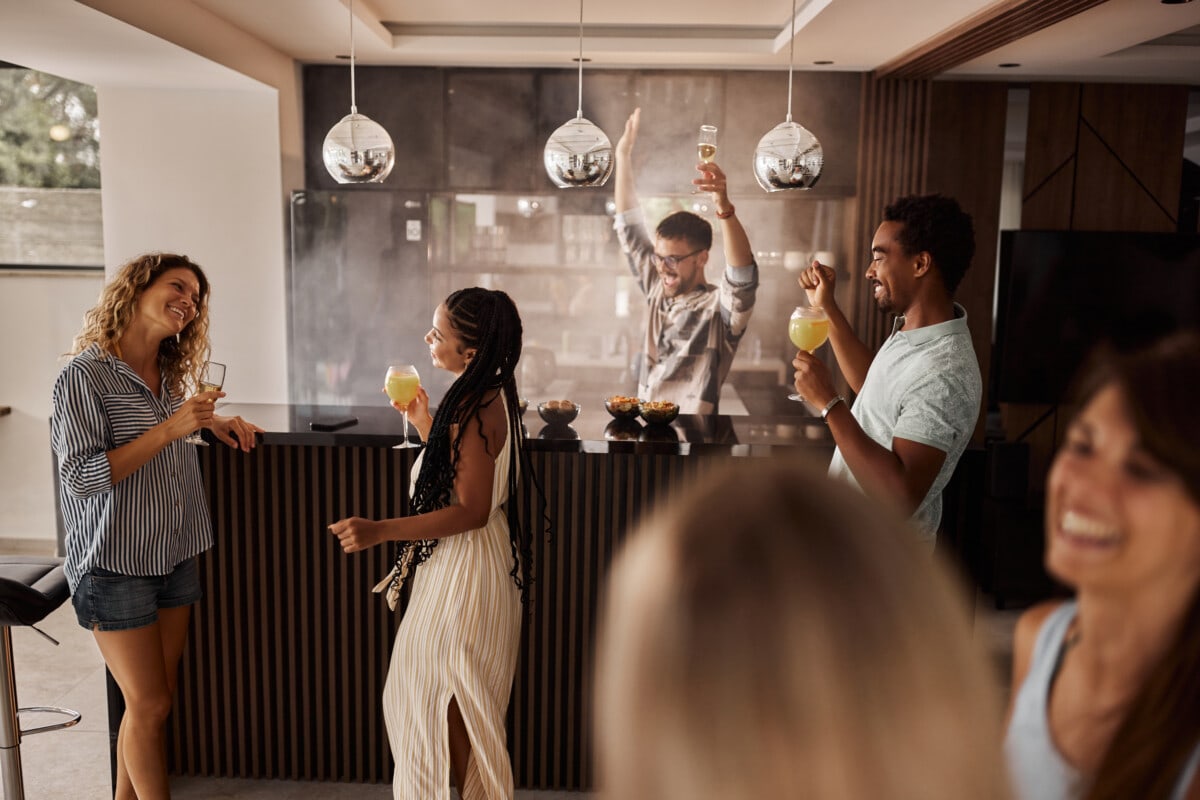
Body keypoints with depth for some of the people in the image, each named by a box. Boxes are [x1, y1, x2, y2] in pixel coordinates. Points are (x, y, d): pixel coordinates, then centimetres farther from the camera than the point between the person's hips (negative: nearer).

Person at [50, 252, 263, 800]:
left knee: (154, 701, 13)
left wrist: (209, 419, 7)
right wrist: (169, 430, -24)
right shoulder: (86, 374, -15)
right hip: (116, 565, -7)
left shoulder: (169, 373, 7)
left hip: (175, 558, 7)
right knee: (149, 706, 1)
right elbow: (81, 477, -20)